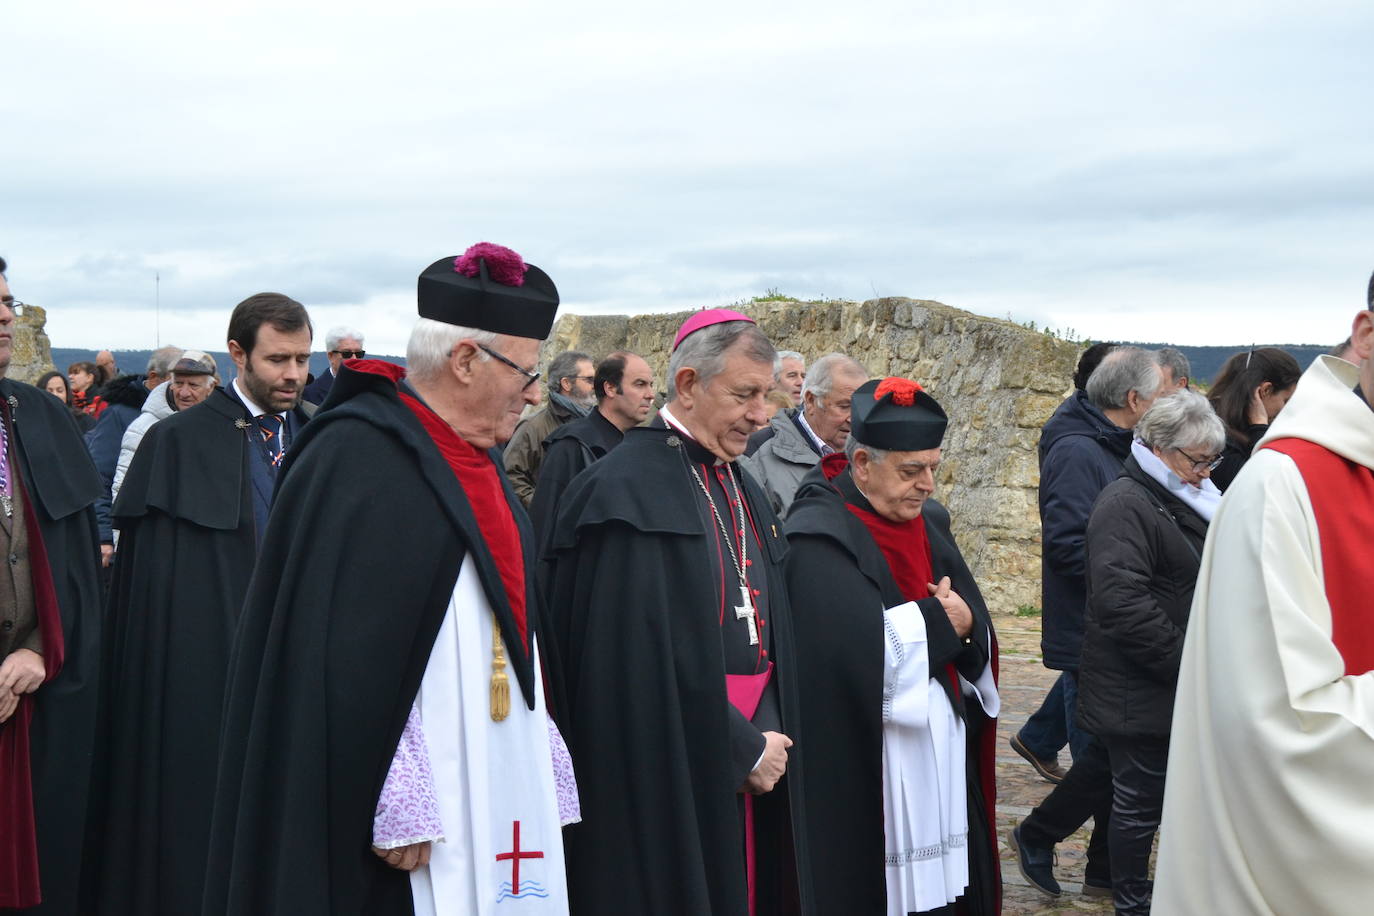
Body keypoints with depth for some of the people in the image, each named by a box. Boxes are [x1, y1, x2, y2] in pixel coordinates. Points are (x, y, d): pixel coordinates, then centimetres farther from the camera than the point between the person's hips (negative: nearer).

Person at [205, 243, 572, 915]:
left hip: (497, 796, 8)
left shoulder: (473, 461, 13)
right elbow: (349, 660, -20)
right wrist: (397, 808, -22)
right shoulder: (356, 461, -15)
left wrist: (543, 775, 15)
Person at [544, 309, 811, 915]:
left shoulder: (742, 490, 12)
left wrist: (765, 738, 0)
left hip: (749, 767, 8)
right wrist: (741, 750, -14)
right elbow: (641, 658, -20)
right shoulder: (629, 490, -15)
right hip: (667, 770, -8)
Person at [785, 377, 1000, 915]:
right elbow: (855, 655, -26)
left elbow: (975, 627, 7)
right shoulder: (820, 537, -14)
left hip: (942, 762, 7)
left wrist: (965, 626, -16)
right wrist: (937, 623, -13)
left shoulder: (929, 523, 10)